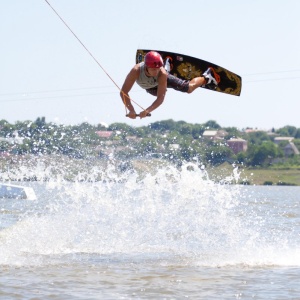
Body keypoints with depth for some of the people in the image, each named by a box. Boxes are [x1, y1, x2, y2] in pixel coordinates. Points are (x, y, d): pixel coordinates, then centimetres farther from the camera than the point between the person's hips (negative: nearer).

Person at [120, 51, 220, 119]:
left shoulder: (162, 73, -46)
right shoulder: (136, 71, -49)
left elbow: (161, 98, -46)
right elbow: (123, 92, -50)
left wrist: (147, 111, -62)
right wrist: (131, 111, -61)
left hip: (161, 80, -2)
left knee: (189, 88, 8)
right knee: (156, 93, 36)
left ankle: (205, 78, 40)